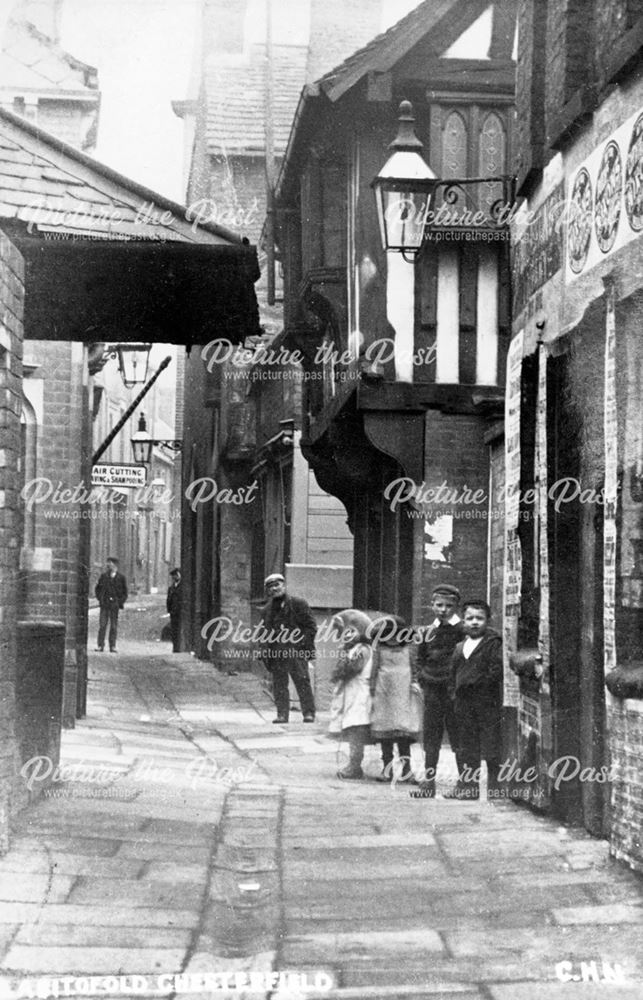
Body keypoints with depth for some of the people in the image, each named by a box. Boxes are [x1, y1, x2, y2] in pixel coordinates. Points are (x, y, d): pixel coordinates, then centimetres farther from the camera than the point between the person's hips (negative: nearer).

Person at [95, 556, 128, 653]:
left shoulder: (121, 578, 5)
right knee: (102, 625, -5)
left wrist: (121, 602, -1)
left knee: (114, 627, 1)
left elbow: (124, 592, 10)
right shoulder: (103, 576, 8)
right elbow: (97, 589, 14)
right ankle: (100, 645, -2)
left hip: (115, 605, 0)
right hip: (104, 605, 0)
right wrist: (100, 599, 1)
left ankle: (112, 646, 5)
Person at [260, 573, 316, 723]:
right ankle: (282, 714, 6)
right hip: (275, 653, 4)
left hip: (296, 651, -4)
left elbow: (311, 626, 2)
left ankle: (308, 713, -2)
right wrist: (265, 654, 11)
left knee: (302, 683, -6)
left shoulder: (298, 604, 3)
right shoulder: (266, 611, 17)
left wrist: (305, 644, -9)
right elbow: (264, 634, 21)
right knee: (279, 684, 2)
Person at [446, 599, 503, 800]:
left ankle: (495, 788, 1)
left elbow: (497, 670, -13)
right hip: (464, 704, 6)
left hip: (487, 703, -6)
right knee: (466, 749, 11)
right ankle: (466, 786, 18)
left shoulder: (494, 644, -4)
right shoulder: (459, 647, 16)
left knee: (492, 749, -4)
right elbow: (454, 675, 21)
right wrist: (454, 690, 9)